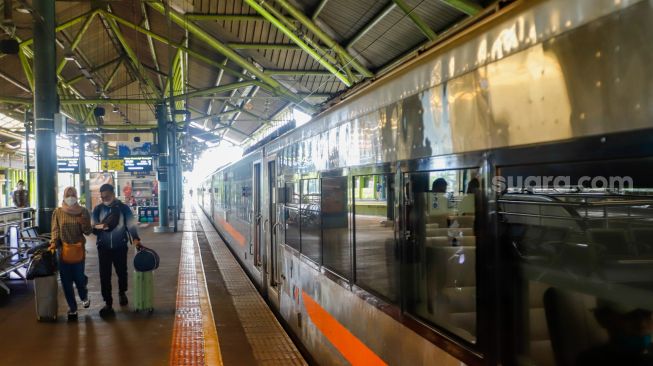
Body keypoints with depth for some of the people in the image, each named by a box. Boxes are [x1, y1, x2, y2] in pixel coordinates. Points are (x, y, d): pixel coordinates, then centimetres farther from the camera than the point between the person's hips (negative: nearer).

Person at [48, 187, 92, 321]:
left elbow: (88, 232, 1)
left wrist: (84, 224, -20)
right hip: (63, 250, 1)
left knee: (79, 277, 3)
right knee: (66, 281, 3)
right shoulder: (58, 212, 2)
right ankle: (72, 308, 16)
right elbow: (55, 230, 2)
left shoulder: (83, 211, 0)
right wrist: (54, 242, -14)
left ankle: (84, 297, 36)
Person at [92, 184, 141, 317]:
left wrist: (136, 239, -26)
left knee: (122, 272, 13)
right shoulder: (97, 209, -1)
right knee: (104, 275, -2)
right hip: (103, 248, 1)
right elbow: (93, 228, -4)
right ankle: (108, 303, 6)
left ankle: (122, 293, 40)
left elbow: (131, 224, -10)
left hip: (120, 247, 0)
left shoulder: (124, 208, -5)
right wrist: (99, 227, -28)